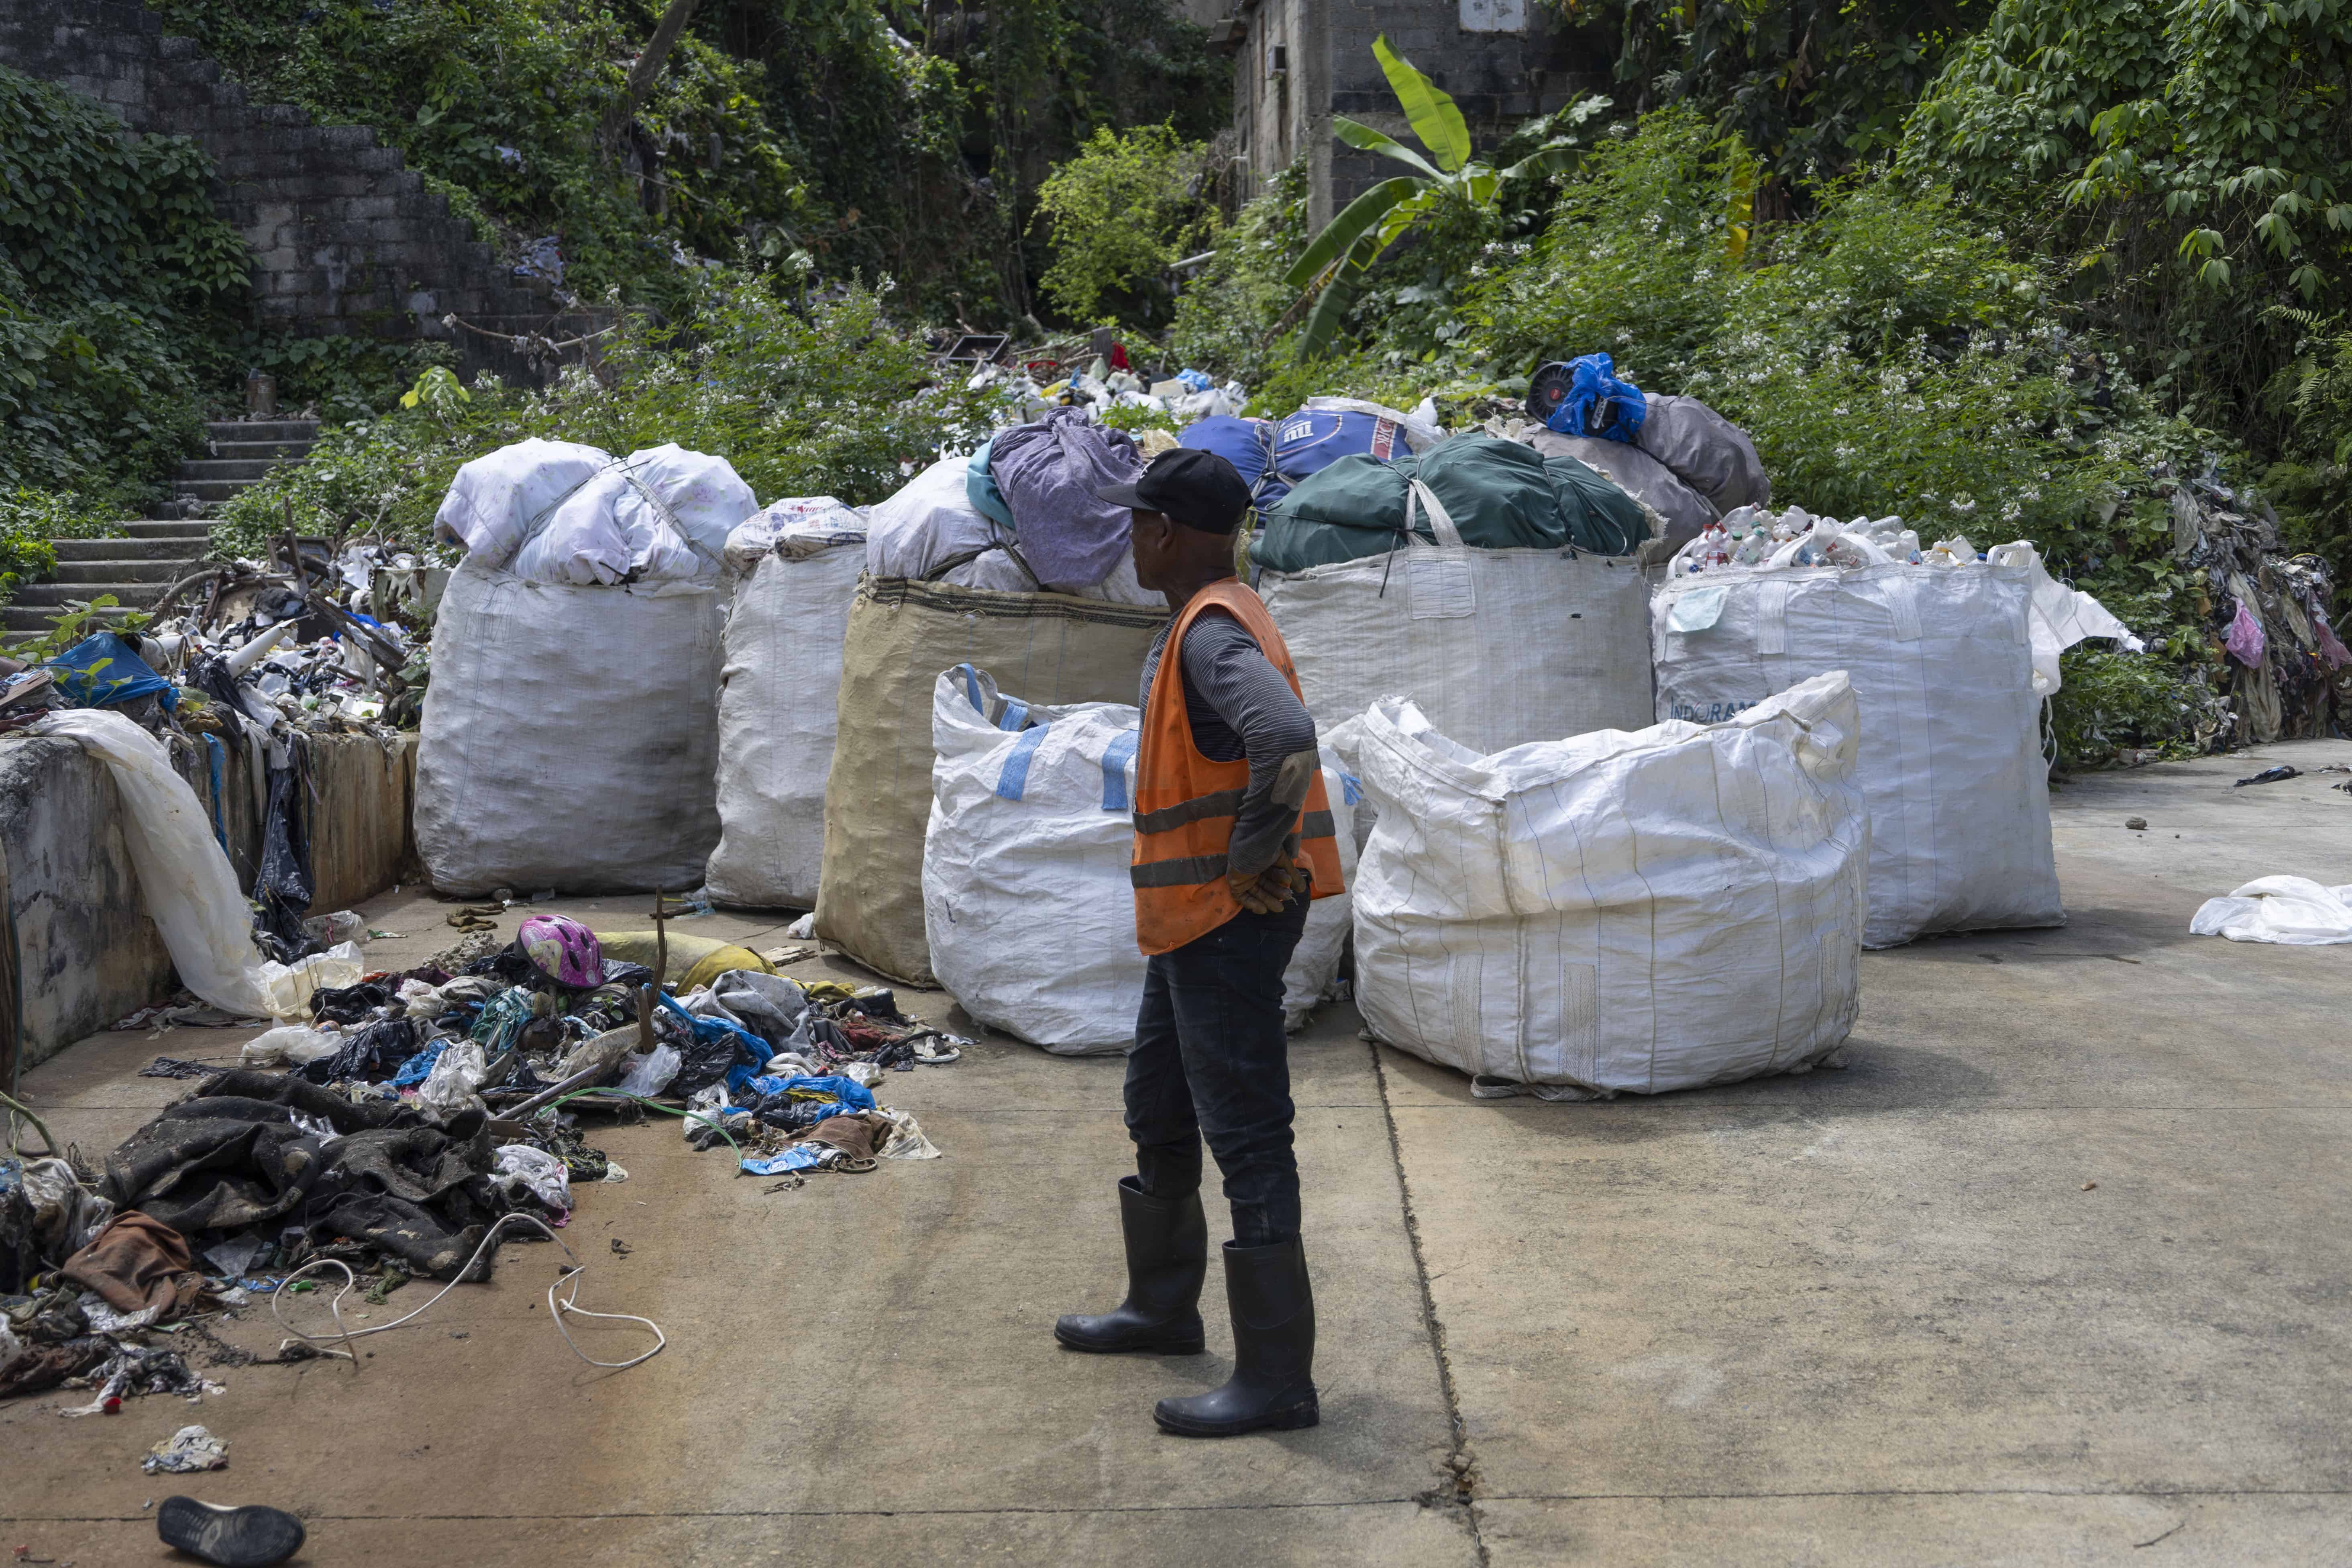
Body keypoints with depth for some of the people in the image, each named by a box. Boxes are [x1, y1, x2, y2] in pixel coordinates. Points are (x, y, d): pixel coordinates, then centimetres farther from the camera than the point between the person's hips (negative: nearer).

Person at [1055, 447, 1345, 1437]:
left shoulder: (1213, 632, -20)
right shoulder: (1198, 625, 14)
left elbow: (1286, 735, -38)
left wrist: (1252, 859, -27)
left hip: (1232, 921, -11)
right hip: (1195, 918, 11)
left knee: (1247, 1138, -6)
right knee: (1158, 1114, 23)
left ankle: (1277, 1378, 2)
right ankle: (1164, 1308, 40)